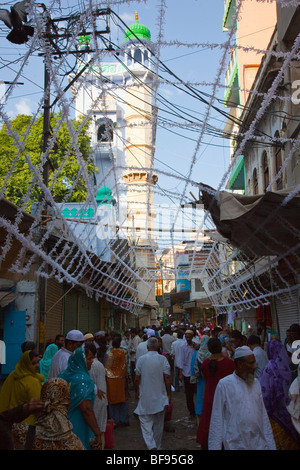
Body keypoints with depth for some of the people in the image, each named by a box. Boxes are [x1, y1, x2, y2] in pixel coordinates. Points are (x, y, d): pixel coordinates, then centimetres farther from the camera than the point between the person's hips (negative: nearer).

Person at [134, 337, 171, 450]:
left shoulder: (141, 359, -7)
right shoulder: (163, 359, -8)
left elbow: (137, 378, -3)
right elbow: (167, 378, -10)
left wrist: (137, 392, 12)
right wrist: (169, 394, 1)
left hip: (145, 397, -1)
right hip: (160, 397, 1)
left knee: (145, 421, 6)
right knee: (158, 423, 15)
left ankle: (151, 445, -11)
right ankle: (157, 446, 27)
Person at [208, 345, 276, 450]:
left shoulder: (256, 383, 7)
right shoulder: (224, 384, -8)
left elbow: (264, 416, 10)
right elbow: (217, 419, -5)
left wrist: (270, 445, 9)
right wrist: (215, 446, -7)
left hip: (258, 444, 4)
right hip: (235, 444, -4)